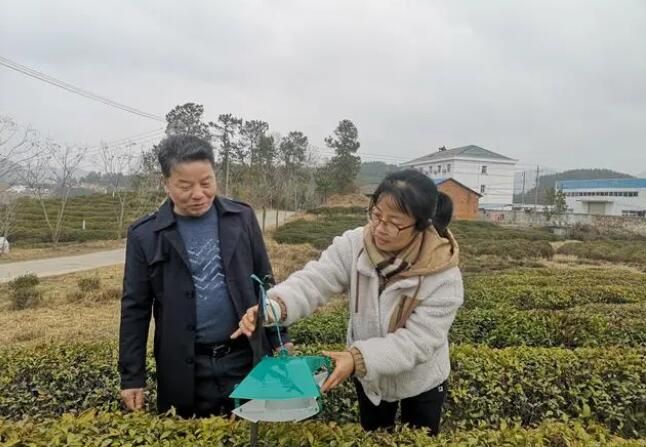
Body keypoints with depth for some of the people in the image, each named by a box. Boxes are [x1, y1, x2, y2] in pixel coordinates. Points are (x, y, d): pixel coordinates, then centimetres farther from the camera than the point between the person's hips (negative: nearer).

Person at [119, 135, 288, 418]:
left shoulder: (242, 218, -1)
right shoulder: (145, 235, -4)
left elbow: (265, 284, 6)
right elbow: (135, 309, 0)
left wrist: (280, 340, 7)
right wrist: (132, 376, 0)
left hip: (245, 358, 1)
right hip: (186, 368, -1)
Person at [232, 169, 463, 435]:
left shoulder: (443, 275, -29)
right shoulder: (355, 245, -22)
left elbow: (418, 340, -31)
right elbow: (314, 280, -31)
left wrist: (358, 357, -44)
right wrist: (274, 305, -52)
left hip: (421, 383, -2)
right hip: (368, 377, 3)